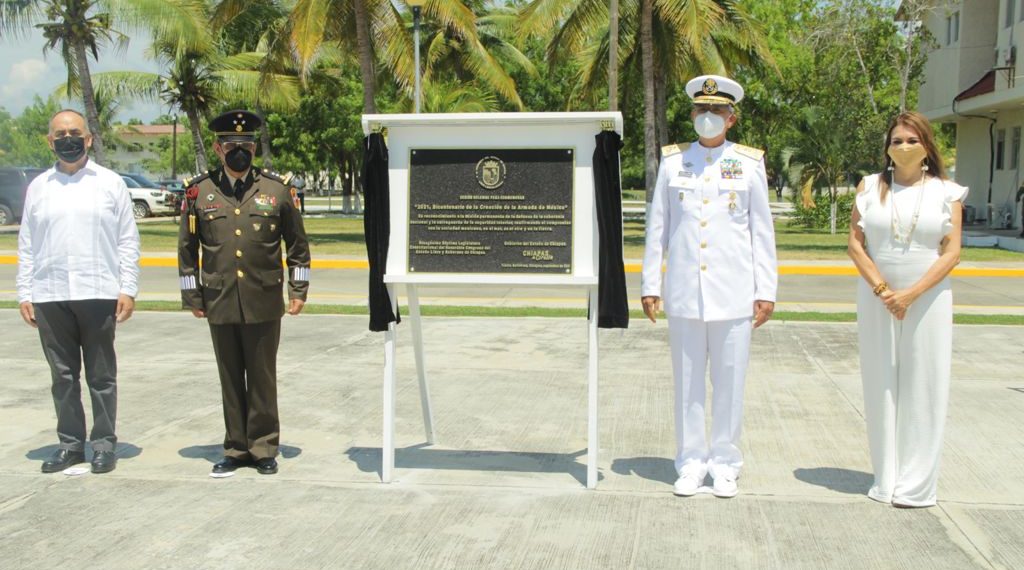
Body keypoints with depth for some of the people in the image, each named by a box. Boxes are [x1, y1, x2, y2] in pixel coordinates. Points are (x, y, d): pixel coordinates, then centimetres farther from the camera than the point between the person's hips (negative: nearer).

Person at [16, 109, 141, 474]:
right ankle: (70, 444, 18)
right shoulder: (38, 187, 11)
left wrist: (128, 289, -5)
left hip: (98, 293, -2)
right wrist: (24, 293, 4)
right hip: (49, 295, 2)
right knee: (62, 376, 9)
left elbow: (128, 240, 2)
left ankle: (104, 444, 14)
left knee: (101, 375, 6)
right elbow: (26, 245, 10)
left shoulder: (110, 183, 5)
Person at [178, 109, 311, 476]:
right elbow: (187, 248, 9)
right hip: (220, 304, 1)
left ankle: (263, 449, 18)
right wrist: (192, 296, 7)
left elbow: (298, 245, 8)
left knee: (263, 379, 6)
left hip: (264, 304, -1)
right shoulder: (199, 192, 4)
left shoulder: (278, 190, 2)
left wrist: (298, 290, 3)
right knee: (230, 379, 10)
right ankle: (236, 449, 21)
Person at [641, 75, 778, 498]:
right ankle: (691, 463, 19)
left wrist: (766, 292, 2)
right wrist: (649, 285, 5)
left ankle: (724, 464, 19)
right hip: (684, 294, 1)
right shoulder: (672, 162, 8)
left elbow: (762, 233, 5)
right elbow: (657, 228, 9)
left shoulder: (749, 164, 5)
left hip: (733, 296, -1)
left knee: (729, 382, 5)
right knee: (688, 381, 7)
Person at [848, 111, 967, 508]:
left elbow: (952, 253, -3)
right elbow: (855, 243, 1)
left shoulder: (946, 192, 4)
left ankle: (917, 483, 8)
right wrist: (882, 290, -10)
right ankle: (886, 478, 13)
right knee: (881, 386, 4)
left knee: (922, 387, 0)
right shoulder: (870, 187, 6)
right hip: (877, 299, 1)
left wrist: (911, 294, -13)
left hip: (927, 300, -1)